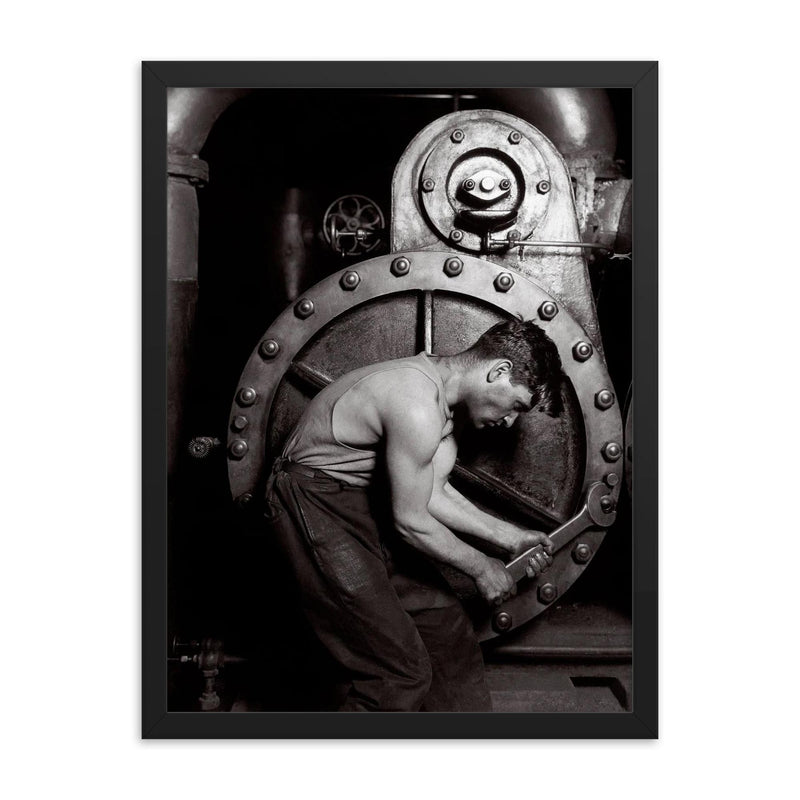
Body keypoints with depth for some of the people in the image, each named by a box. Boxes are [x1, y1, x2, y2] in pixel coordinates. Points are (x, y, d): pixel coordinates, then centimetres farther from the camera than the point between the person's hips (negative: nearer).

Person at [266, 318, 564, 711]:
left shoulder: (448, 396, 2)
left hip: (366, 501, 10)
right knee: (399, 670, -9)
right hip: (317, 507, -9)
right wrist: (480, 567, -7)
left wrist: (506, 536, 4)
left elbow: (432, 494, 7)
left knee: (447, 627, 11)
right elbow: (410, 522, -21)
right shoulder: (418, 407, -29)